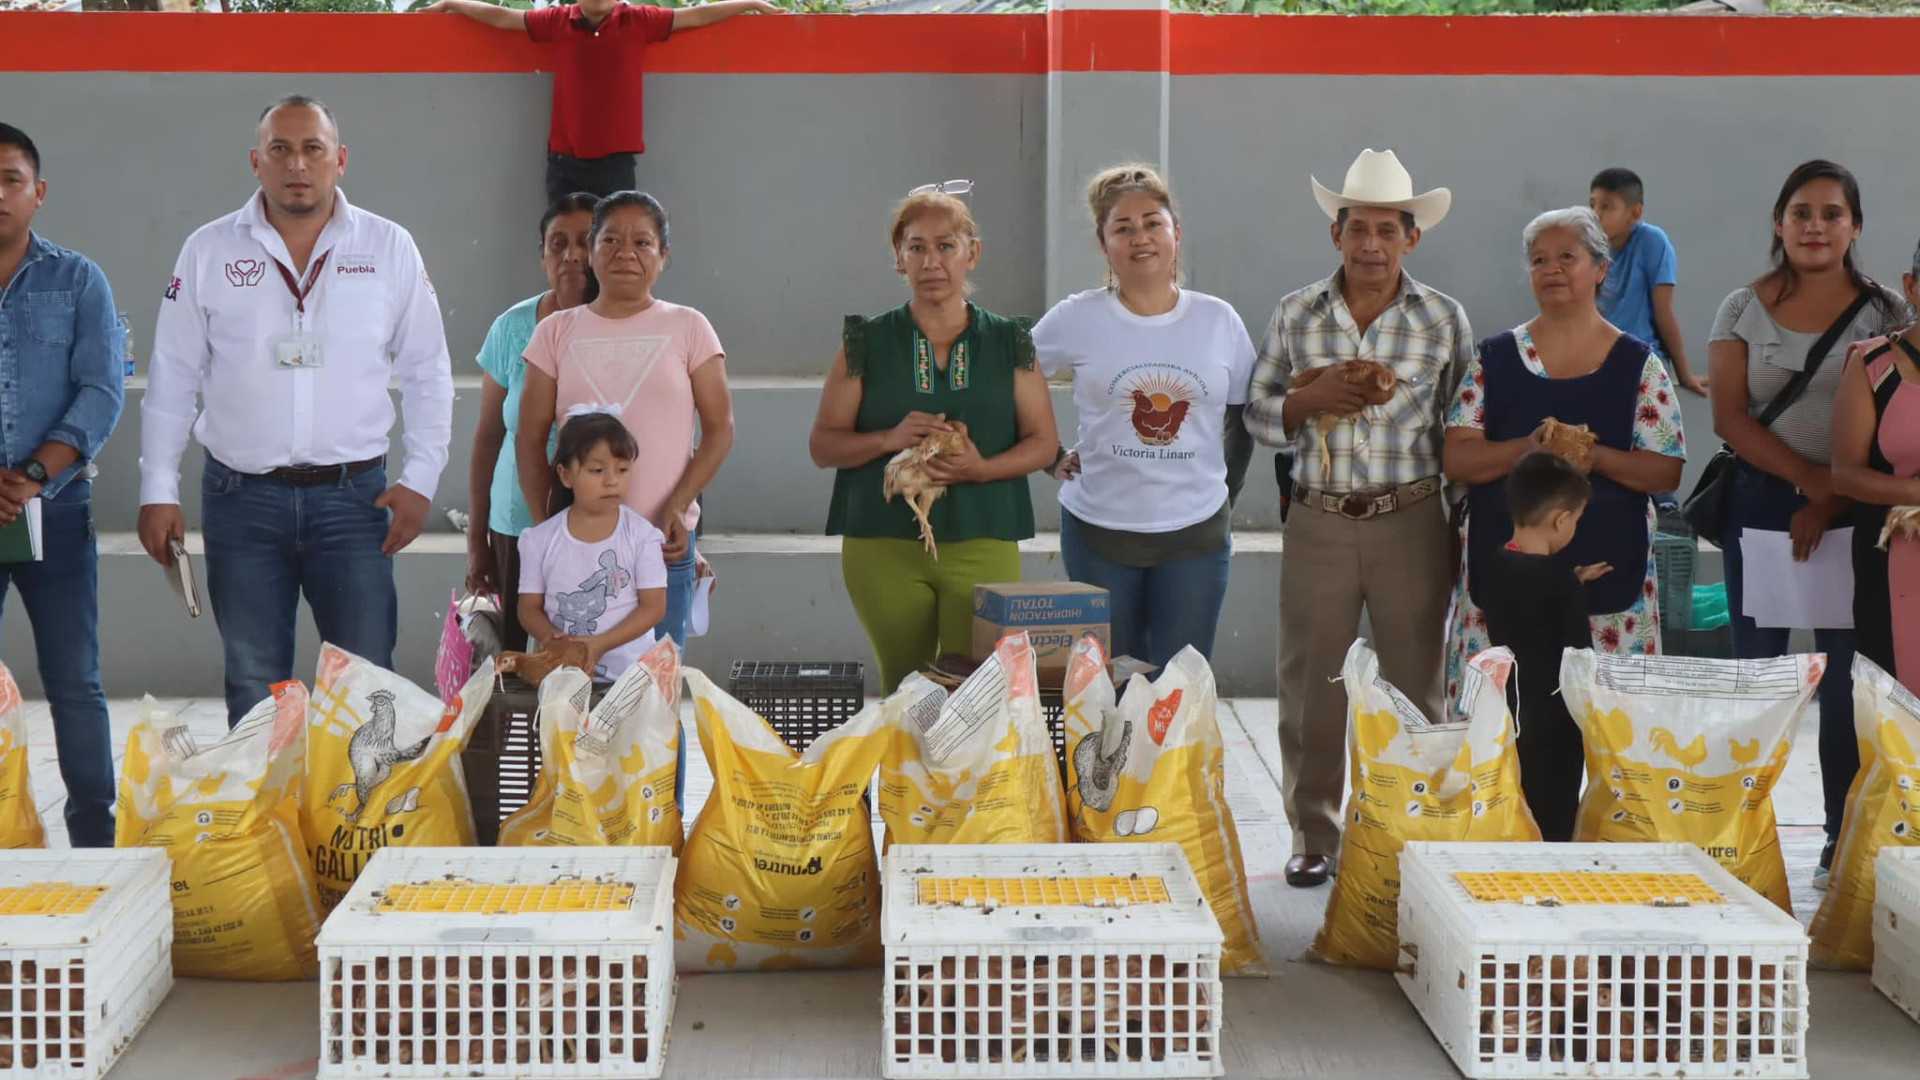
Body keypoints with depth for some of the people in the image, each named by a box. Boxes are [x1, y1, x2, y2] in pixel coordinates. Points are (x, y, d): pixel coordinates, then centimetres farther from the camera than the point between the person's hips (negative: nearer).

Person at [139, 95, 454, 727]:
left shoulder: (389, 248, 4)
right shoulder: (209, 252, 4)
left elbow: (428, 372, 8)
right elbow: (172, 380, 7)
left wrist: (420, 480, 1)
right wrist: (158, 492, 2)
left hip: (353, 493, 0)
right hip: (241, 500, 1)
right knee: (253, 687, 6)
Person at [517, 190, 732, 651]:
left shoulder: (688, 328, 5)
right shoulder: (556, 331, 8)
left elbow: (720, 429, 2)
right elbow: (531, 438, 8)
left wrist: (678, 505, -10)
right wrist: (542, 524, -3)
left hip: (663, 540, -1)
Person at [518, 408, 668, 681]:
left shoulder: (641, 535, 0)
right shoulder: (541, 540, 5)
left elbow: (654, 606, -2)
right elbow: (530, 607, 8)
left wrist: (601, 644, -14)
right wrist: (549, 635, -15)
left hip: (628, 672, -1)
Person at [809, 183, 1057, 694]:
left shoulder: (1009, 344, 9)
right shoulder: (867, 343, 7)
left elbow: (1043, 442, 8)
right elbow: (823, 445, 6)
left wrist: (981, 468, -11)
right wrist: (890, 439, -12)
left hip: (983, 545, 0)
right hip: (884, 548, 0)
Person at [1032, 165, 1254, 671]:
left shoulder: (1219, 321, 3)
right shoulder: (1077, 320, -3)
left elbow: (1242, 421, 14)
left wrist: (1224, 495, 10)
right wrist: (1053, 459, 0)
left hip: (1197, 534, 1)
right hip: (1099, 533, -1)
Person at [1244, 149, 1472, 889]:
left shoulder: (1445, 321, 2)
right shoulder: (1296, 316, 3)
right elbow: (1259, 415, 8)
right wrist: (1307, 401, -13)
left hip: (1412, 522, -1)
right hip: (1320, 520, 1)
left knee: (1416, 684, 5)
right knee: (1310, 685, 3)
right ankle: (1313, 838, 14)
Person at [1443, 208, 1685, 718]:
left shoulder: (1638, 364, 5)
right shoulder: (1495, 358, 9)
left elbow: (1667, 472, 1)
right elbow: (1456, 459, 2)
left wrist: (1596, 457, -16)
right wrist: (1527, 449, -16)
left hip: (1607, 576, -1)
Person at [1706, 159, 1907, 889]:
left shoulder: (1883, 312, 2)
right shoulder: (1743, 309, 6)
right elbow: (1729, 416, -2)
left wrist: (1832, 504, -13)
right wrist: (1810, 476, -14)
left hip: (1853, 510, -1)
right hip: (1760, 501, 1)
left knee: (1846, 678, 0)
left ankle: (1844, 843, 8)